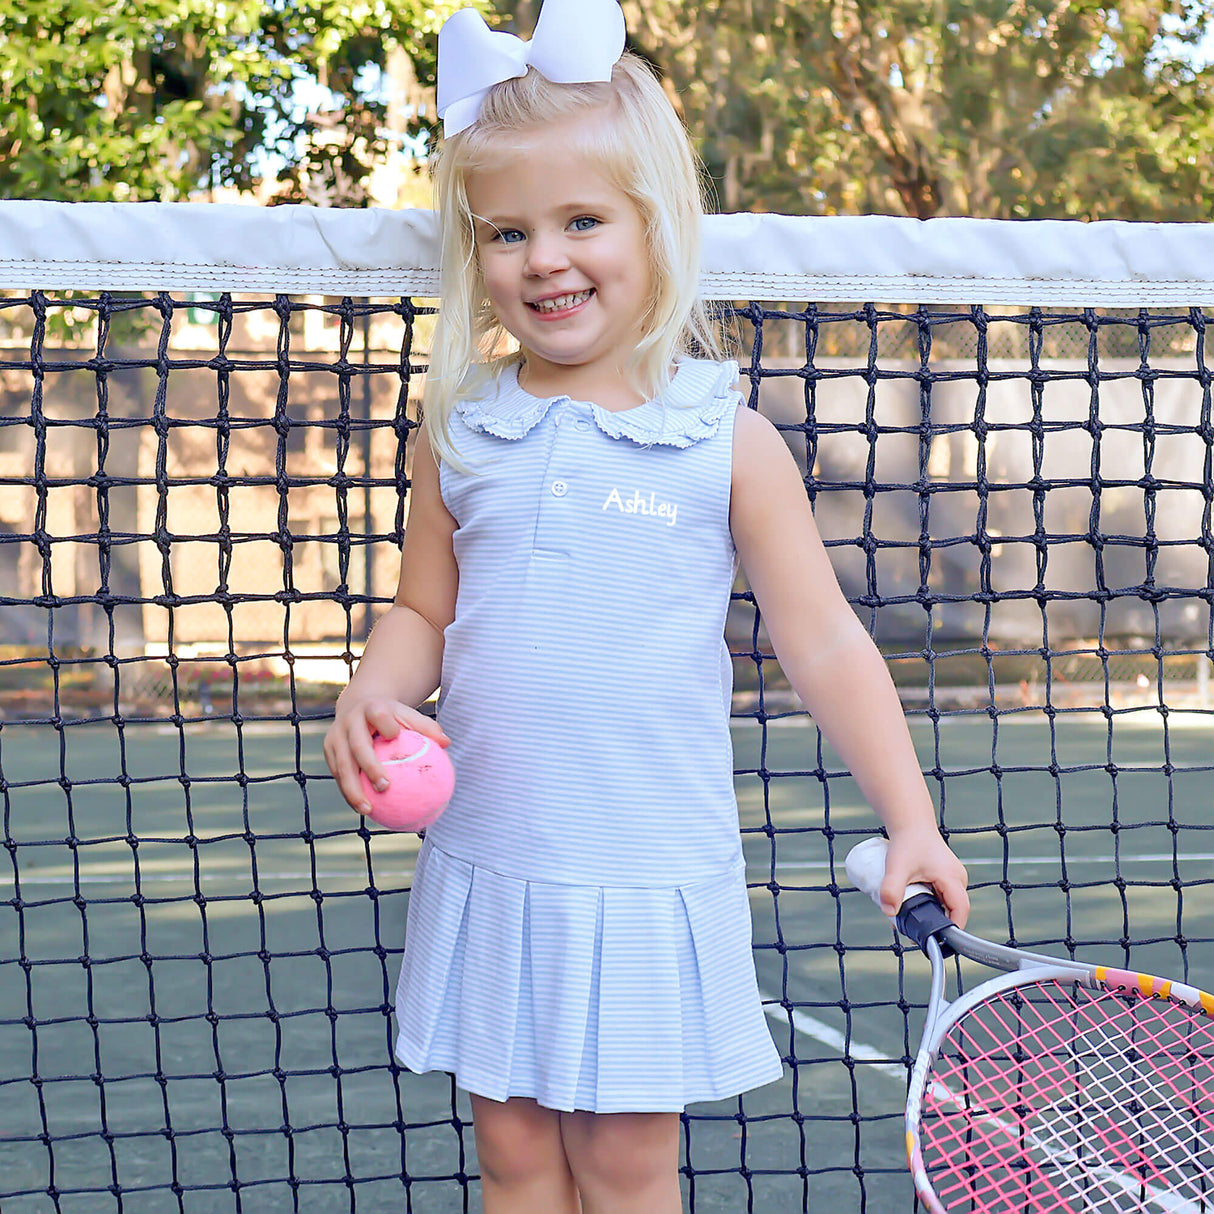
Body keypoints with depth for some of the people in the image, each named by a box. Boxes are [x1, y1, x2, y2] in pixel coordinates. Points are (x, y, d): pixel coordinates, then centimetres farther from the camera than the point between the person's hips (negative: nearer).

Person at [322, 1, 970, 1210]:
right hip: (489, 865, 3)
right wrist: (371, 697, -9)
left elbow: (823, 642, -1)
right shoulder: (460, 431, 3)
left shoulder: (727, 442, -5)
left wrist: (909, 821, -6)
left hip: (650, 875, -2)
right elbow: (422, 613, 12)